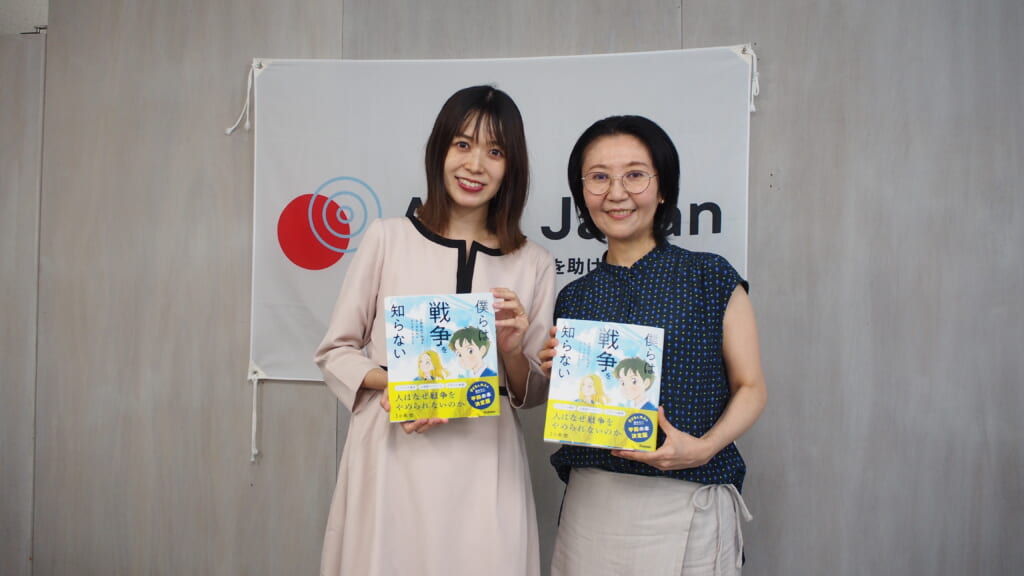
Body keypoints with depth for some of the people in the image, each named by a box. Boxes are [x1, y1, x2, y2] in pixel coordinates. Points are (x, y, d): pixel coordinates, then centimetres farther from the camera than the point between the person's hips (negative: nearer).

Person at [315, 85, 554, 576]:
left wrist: (512, 351, -10)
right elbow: (335, 352, 5)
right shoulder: (387, 238, 0)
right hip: (392, 453, -1)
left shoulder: (534, 265, 4)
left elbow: (533, 395, 10)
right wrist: (387, 382, -13)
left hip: (484, 462, 1)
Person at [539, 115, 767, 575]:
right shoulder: (573, 298, 6)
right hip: (590, 503, 3)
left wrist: (704, 446, -18)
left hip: (687, 505, -3)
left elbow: (750, 387, -2)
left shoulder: (711, 278, -4)